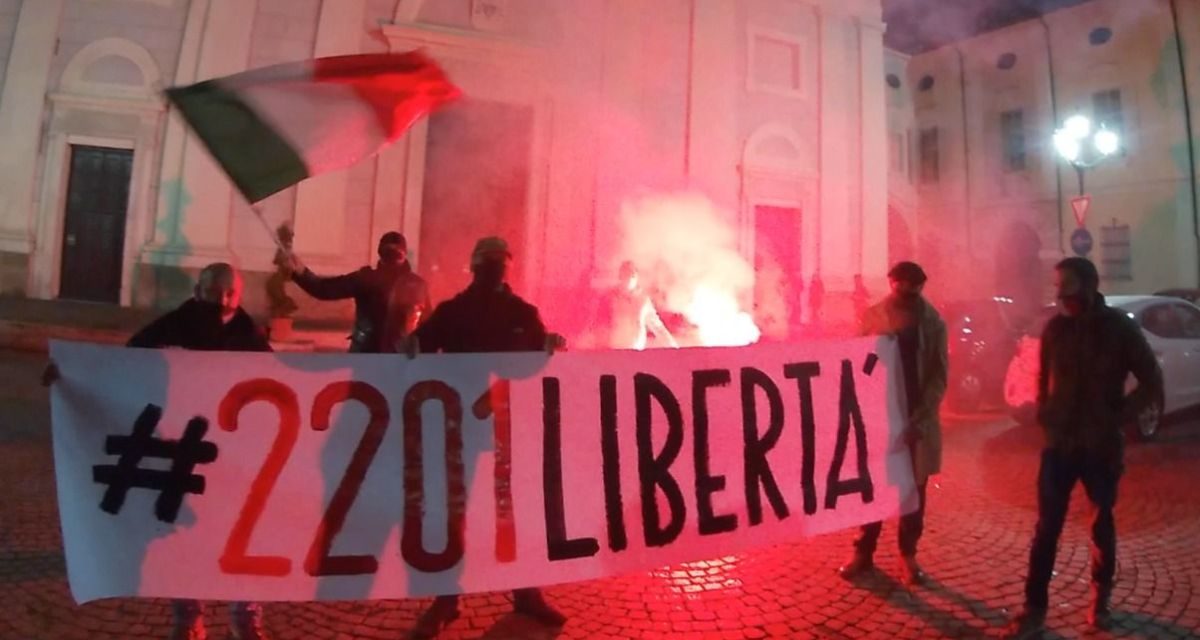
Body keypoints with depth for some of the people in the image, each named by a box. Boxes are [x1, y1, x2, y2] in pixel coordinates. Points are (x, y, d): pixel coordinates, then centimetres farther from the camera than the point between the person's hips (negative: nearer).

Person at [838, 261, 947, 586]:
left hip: (918, 417, 0)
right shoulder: (872, 316, -1)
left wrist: (919, 417, -16)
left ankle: (908, 555, 24)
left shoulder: (933, 322, -1)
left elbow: (939, 374, -4)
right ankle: (864, 551, 20)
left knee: (914, 490, 10)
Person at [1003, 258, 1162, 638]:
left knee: (1101, 524, 15)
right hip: (1058, 444, 1)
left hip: (1101, 446, -1)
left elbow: (1152, 383, -2)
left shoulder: (1119, 328, -6)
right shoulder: (1055, 328, 1)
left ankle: (1101, 598, 35)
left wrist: (1117, 418, -9)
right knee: (1047, 528, 1)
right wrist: (1044, 417, 3)